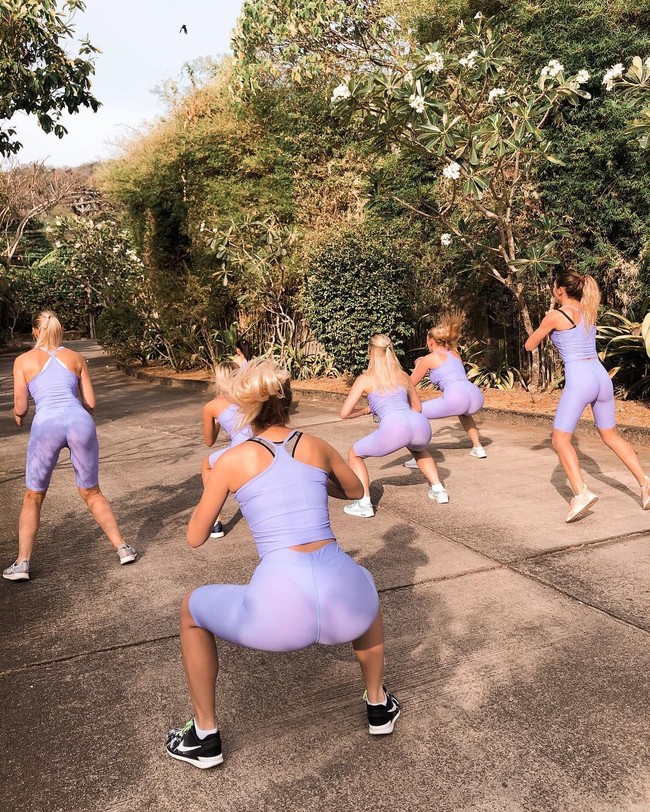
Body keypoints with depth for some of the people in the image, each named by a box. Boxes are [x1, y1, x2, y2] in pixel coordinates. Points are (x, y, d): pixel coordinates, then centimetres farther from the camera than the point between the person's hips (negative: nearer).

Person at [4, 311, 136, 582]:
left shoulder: (23, 360, 15)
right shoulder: (76, 358, 20)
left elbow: (21, 408, 13)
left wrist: (18, 415, 36)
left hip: (47, 424, -2)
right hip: (79, 421, 2)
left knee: (32, 498, 18)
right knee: (92, 493, 20)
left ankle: (21, 564, 13)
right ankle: (123, 548, 16)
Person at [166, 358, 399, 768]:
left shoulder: (232, 461, 4)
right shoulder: (318, 446, 12)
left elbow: (196, 538, 15)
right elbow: (355, 490, 33)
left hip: (280, 612, -3)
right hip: (344, 605, 3)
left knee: (191, 609, 28)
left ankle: (206, 737, 35)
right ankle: (379, 707, 50)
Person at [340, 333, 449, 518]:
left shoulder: (365, 379, 15)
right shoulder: (403, 376, 26)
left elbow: (345, 413, 12)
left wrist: (366, 410, 29)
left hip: (394, 429, -5)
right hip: (421, 426, 5)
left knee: (354, 454, 19)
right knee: (418, 449, 42)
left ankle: (364, 504, 5)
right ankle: (439, 490, 35)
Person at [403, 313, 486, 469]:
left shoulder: (429, 358, 11)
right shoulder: (454, 353, 27)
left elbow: (411, 384, 23)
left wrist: (418, 367, 41)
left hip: (456, 398, -7)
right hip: (476, 397, 7)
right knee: (463, 412, 43)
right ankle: (478, 448, 37)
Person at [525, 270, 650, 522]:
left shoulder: (555, 316, -4)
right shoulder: (588, 312, 16)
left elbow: (529, 346, 9)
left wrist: (545, 321, 24)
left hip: (579, 379, -7)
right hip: (601, 376, 7)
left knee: (561, 439, -3)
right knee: (611, 436, 21)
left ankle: (581, 493, -20)